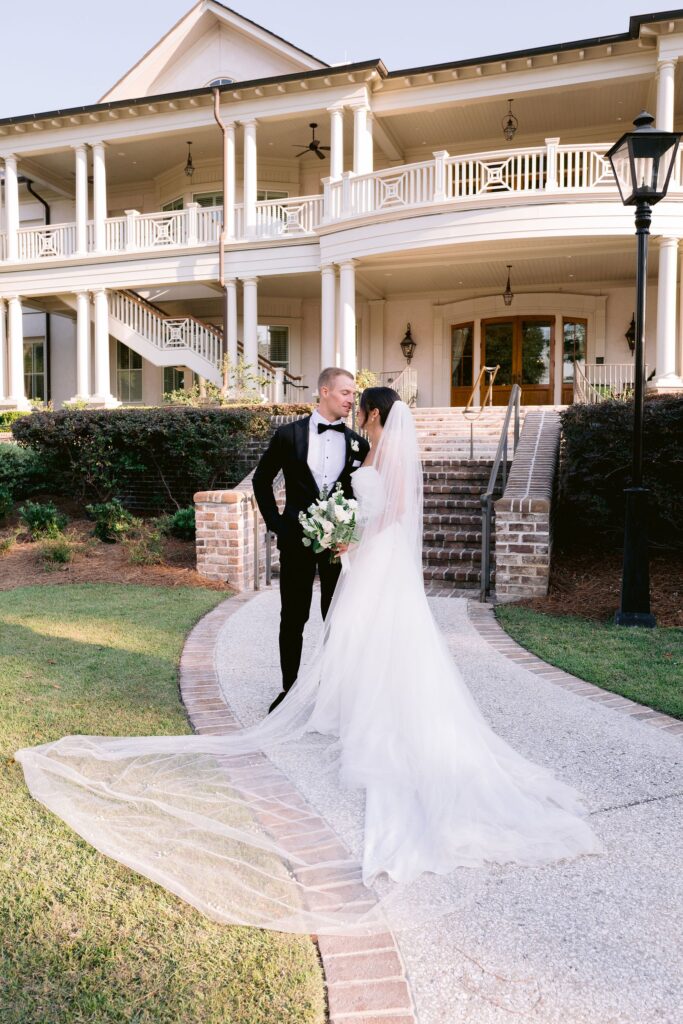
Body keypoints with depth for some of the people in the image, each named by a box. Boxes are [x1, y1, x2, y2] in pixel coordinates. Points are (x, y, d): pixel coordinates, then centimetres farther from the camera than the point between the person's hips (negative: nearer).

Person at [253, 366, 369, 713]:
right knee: (293, 619, 8)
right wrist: (275, 523, 2)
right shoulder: (289, 434, -1)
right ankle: (289, 688, 21)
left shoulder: (357, 443, 3)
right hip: (296, 539, -1)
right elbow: (261, 479, 8)